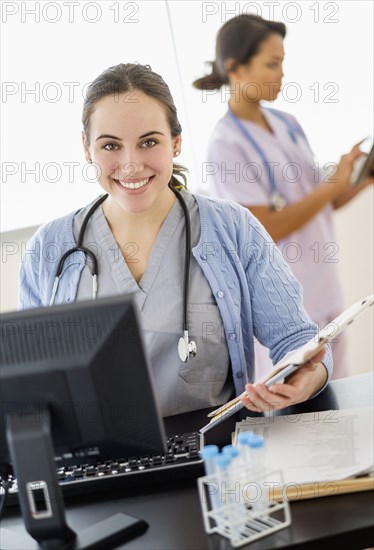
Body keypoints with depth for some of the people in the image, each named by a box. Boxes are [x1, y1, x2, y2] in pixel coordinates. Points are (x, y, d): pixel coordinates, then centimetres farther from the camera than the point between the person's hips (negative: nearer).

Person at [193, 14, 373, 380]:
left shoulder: (287, 124, 6)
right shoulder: (226, 145, -15)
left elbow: (318, 203, 12)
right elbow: (266, 230, -20)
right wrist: (334, 185, -18)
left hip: (324, 293, 7)